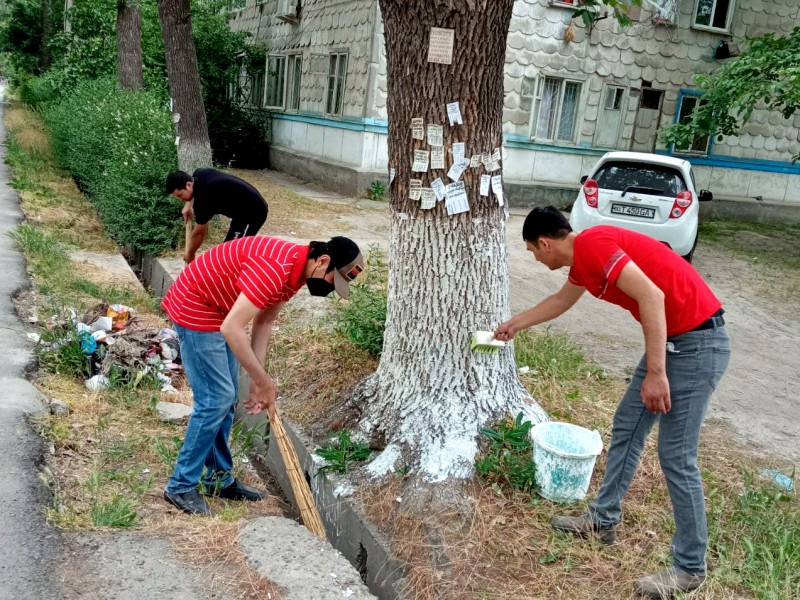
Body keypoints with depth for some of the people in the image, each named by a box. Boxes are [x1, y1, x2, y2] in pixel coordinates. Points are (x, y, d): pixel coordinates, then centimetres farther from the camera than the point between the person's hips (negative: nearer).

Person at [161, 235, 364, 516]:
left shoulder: (297, 269, -1)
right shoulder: (275, 269, -32)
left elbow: (263, 321, 5)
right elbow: (232, 328, -35)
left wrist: (259, 381, -1)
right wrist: (264, 381, -26)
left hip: (219, 310, 10)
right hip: (195, 310, -10)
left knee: (226, 397, 13)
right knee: (215, 399, -9)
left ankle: (219, 478, 25)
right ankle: (181, 486, 4)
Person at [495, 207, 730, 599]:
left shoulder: (592, 244, -17)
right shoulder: (582, 257, 13)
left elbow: (652, 295, -26)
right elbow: (561, 301, 33)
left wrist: (655, 373, -25)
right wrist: (515, 324, 45)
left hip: (698, 343, -10)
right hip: (673, 339, 10)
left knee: (675, 455, -4)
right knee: (626, 427, 16)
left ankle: (689, 568, 9)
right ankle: (603, 519, 30)